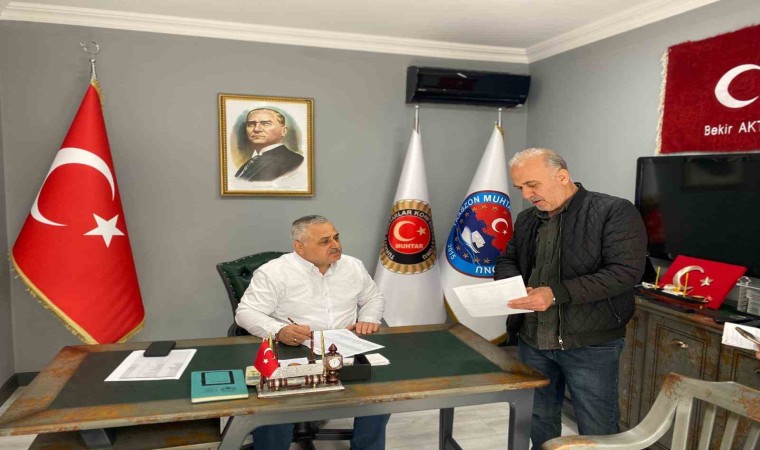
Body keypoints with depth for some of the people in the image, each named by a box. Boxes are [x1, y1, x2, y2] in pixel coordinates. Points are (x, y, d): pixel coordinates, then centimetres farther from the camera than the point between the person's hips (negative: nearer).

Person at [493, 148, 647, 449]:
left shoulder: (615, 212, -11)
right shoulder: (526, 219, 10)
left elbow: (626, 271, -20)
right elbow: (506, 261, 19)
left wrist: (557, 293, -27)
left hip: (590, 344, -5)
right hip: (531, 340, 6)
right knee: (539, 419, 19)